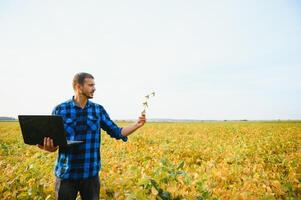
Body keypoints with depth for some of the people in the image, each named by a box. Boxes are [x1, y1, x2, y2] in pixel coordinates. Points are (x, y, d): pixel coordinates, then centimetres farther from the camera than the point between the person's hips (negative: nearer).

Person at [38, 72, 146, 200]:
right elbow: (52, 141, 0)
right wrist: (47, 147, -23)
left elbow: (117, 132, 3)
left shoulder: (98, 109, 1)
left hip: (91, 173, 2)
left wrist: (137, 124, -10)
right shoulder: (60, 110, -4)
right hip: (65, 174, -1)